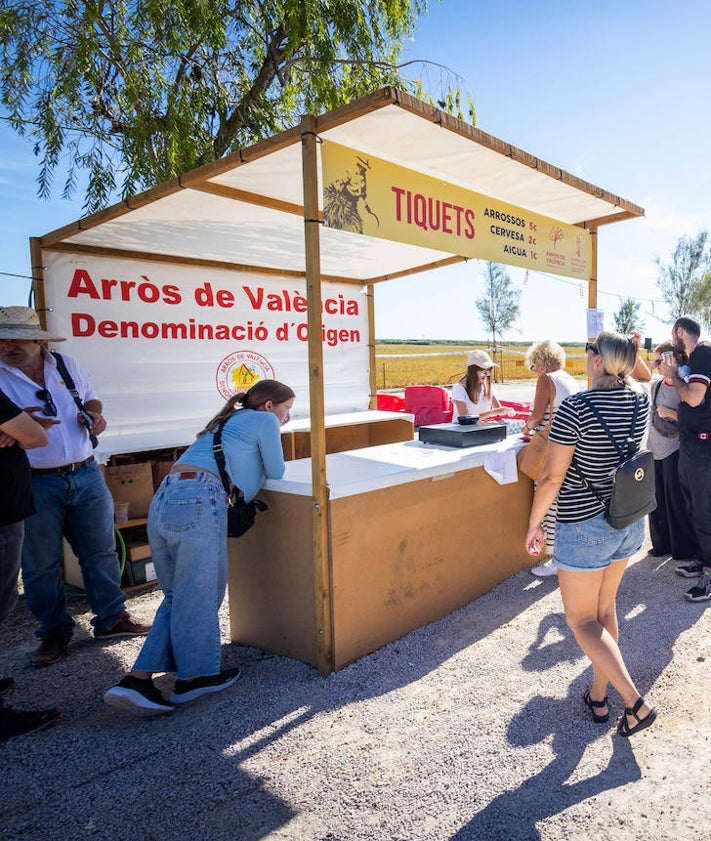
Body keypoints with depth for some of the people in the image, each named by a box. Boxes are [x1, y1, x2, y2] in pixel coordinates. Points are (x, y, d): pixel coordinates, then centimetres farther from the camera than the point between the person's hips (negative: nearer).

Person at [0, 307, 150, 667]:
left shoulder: (67, 366, 7)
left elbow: (91, 400, 20)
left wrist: (95, 417, -3)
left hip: (86, 475, 3)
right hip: (34, 484, -3)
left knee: (100, 551, 11)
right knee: (41, 565, 8)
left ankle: (111, 618, 27)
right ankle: (53, 633, 26)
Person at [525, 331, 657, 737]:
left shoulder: (576, 407, -22)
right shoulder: (641, 401, -4)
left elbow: (552, 478, -19)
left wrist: (534, 524, -7)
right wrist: (627, 350, 16)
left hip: (585, 528, -7)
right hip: (630, 522, 7)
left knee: (582, 621, 10)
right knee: (606, 608, 22)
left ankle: (636, 703, 5)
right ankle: (599, 696, 35)